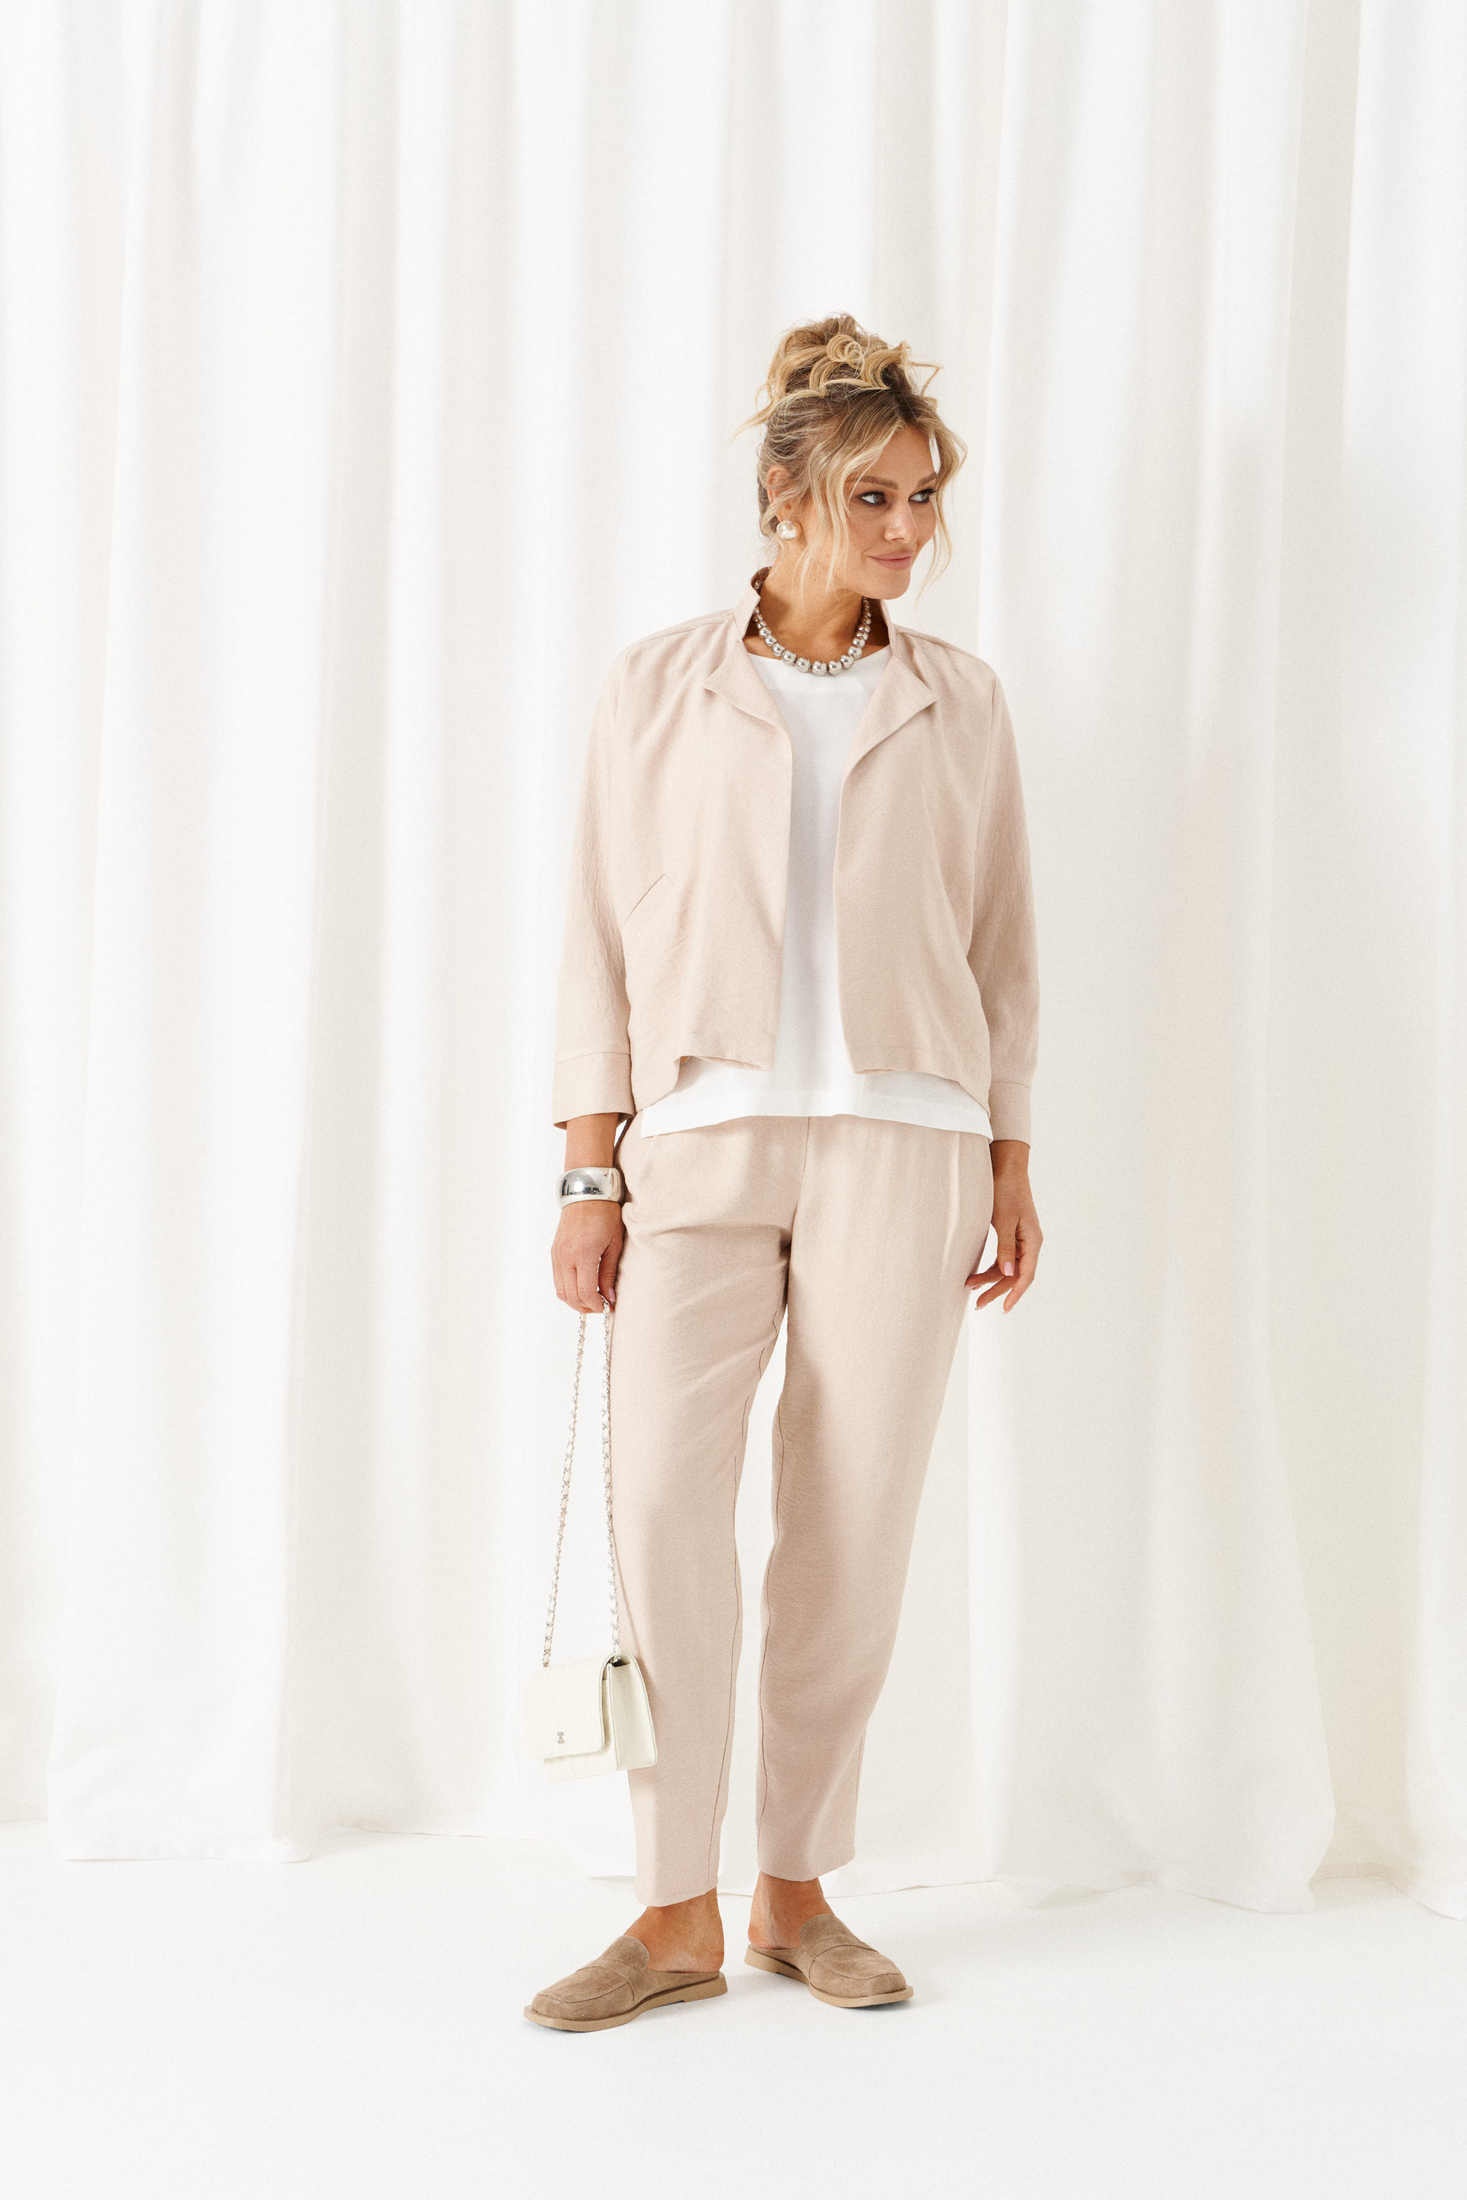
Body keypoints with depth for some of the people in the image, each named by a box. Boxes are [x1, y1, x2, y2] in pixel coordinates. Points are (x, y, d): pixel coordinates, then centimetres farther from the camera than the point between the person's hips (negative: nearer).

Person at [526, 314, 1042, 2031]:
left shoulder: (957, 700, 9)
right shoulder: (658, 688, 5)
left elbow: (1002, 946, 12)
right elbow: (602, 937, 4)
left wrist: (1012, 1163, 8)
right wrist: (590, 1174, -2)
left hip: (901, 1137, 1)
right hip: (705, 1136, -1)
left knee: (856, 1525, 1)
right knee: (664, 1491, -14)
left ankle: (796, 1890, 17)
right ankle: (677, 1913, -1)